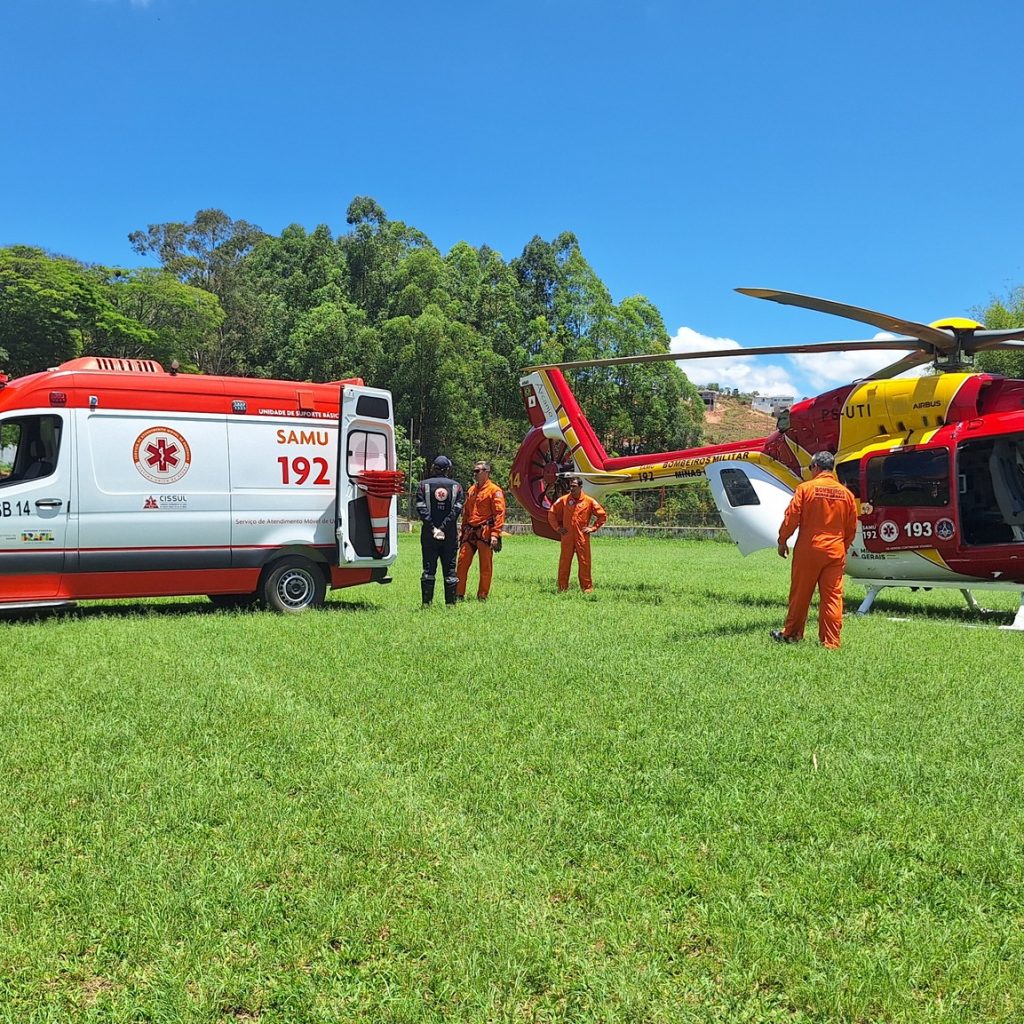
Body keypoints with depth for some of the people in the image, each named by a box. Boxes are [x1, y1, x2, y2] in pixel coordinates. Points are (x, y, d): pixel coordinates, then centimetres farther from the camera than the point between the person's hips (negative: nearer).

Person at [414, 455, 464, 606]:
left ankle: (427, 602, 4)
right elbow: (456, 509, -8)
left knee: (429, 569, 4)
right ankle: (450, 602, 5)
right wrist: (443, 528, -12)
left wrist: (433, 528, -11)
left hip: (428, 535, 0)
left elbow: (421, 509, -8)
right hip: (450, 535, 0)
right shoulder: (456, 486, 4)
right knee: (450, 569, 5)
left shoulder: (424, 485, 2)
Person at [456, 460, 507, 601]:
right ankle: (459, 594, 11)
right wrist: (463, 532, 17)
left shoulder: (494, 490, -5)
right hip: (469, 532, 7)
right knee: (462, 562, 4)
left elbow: (499, 514, -12)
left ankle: (482, 596, 8)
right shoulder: (471, 490, 17)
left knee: (485, 567, 1)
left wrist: (495, 535, -19)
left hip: (485, 533, -6)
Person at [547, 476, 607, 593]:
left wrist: (593, 528, 1)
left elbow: (602, 515, 7)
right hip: (567, 537, 1)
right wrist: (557, 527, 7)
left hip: (582, 538, -1)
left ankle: (587, 587, 8)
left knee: (584, 562, 1)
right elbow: (551, 513, 14)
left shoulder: (589, 501, 0)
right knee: (564, 562, 3)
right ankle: (562, 587, 9)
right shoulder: (563, 500, 4)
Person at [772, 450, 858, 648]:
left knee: (800, 594, 8)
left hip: (808, 550, -3)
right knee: (833, 596, 4)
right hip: (835, 552, 3)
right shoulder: (846, 493, 6)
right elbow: (852, 527, 11)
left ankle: (791, 633, 20)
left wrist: (782, 541, 5)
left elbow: (791, 518, -7)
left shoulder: (806, 488, -6)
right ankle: (831, 641, 4)